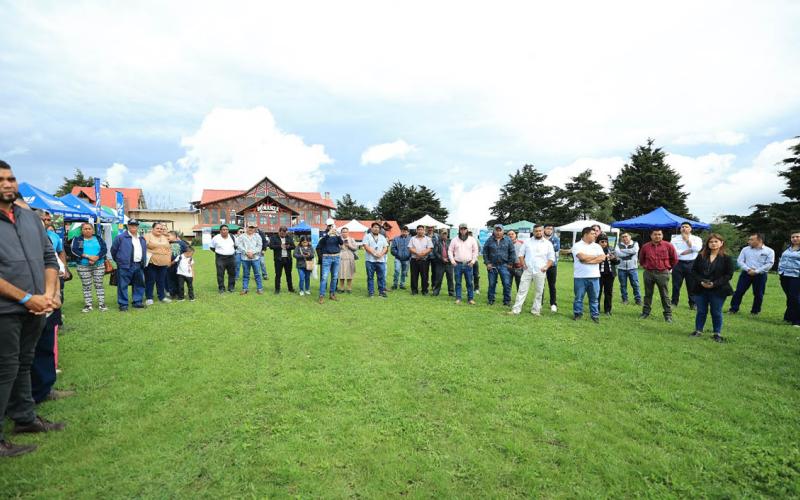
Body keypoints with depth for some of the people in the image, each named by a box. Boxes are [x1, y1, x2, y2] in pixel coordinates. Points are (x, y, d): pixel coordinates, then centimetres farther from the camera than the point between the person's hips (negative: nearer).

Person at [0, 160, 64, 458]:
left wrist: (49, 294, -3)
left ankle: (25, 418, 32)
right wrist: (27, 298, -16)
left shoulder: (30, 218, 9)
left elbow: (49, 258, 11)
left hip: (36, 310, 6)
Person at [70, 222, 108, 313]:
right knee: (86, 286, 4)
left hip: (99, 265, 1)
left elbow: (104, 249, -2)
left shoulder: (98, 239, 9)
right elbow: (74, 250, -9)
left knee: (99, 285, 2)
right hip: (83, 266, 0)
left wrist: (96, 257, -18)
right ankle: (88, 305, 10)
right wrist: (88, 256, -18)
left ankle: (101, 304, 5)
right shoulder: (77, 239, 6)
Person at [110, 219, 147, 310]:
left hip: (139, 266, 5)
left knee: (139, 285, 9)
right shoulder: (120, 237, -3)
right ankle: (123, 304, 4)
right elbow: (113, 250, 3)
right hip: (125, 266, -5)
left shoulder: (142, 239, 15)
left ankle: (137, 302, 20)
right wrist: (119, 260, 9)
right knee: (123, 285, -2)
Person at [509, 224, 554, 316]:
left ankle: (535, 310, 17)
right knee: (522, 290, 0)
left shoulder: (548, 243, 4)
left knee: (539, 292, 6)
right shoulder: (527, 242, 6)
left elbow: (551, 258, 5)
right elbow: (520, 254, 9)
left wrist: (546, 267, -8)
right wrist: (523, 264, -3)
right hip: (527, 271, 0)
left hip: (540, 272, 0)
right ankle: (516, 309, 2)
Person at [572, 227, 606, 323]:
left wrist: (588, 260, -13)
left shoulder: (597, 246, 11)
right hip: (580, 276, -3)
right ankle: (577, 313, 17)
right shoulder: (577, 245, -3)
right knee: (579, 297, 5)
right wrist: (595, 256, -3)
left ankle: (595, 315, 17)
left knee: (594, 297, 8)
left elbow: (602, 258, -3)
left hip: (594, 276, 4)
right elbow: (582, 257, -18)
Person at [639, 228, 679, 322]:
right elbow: (641, 259, 20)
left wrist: (668, 267, 10)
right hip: (648, 273, 2)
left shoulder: (668, 246, -2)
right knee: (648, 294, 10)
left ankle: (668, 315, 9)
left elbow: (674, 259, 9)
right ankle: (645, 312, 19)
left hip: (662, 273, -2)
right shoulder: (645, 246, 3)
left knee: (664, 295, 2)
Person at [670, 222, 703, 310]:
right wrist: (689, 251, -11)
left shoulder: (696, 239, 7)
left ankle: (693, 303, 18)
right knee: (676, 285, 5)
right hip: (678, 264, 0)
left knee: (692, 285, 6)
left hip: (691, 264, 0)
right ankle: (674, 303, 15)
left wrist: (687, 239, -9)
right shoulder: (675, 239, 4)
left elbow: (697, 248, -13)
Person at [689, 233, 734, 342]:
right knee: (701, 311, 11)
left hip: (718, 290, -2)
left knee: (716, 312, 7)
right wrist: (700, 281, -13)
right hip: (701, 289, 2)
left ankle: (717, 333, 20)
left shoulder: (726, 258, -4)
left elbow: (729, 274, -7)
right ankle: (698, 330, 22)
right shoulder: (701, 256, 3)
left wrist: (714, 284, -17)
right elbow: (694, 270, 3)